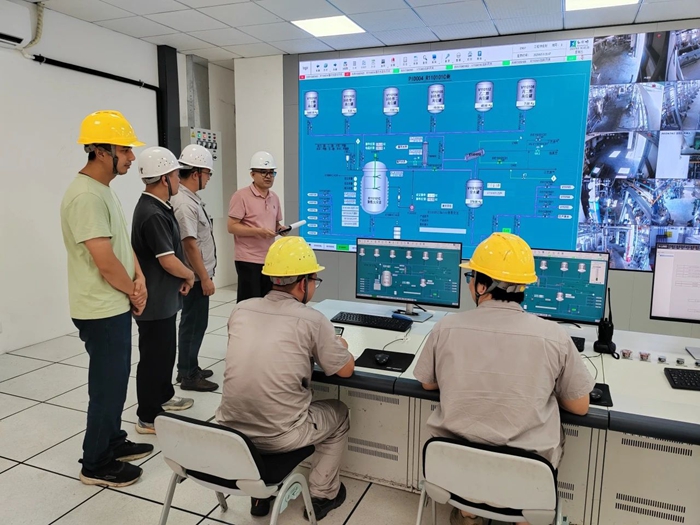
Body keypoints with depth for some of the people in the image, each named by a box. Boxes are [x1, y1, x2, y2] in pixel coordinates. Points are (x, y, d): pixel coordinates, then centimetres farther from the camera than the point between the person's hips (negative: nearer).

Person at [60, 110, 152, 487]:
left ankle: (113, 442, 36)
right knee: (107, 385, 3)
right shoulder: (86, 196, -22)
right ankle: (96, 464, 19)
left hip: (115, 305, 10)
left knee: (114, 381, 20)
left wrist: (138, 279, 1)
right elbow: (105, 261, -25)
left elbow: (123, 243, 15)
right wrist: (133, 292, -9)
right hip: (102, 311, -10)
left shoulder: (104, 190, 10)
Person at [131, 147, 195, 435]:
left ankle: (164, 397, 40)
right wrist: (189, 275, -6)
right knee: (154, 355, 2)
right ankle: (148, 418, 15)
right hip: (155, 301, -10)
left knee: (166, 351, 22)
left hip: (164, 298, 10)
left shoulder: (157, 207, 9)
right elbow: (168, 261, -24)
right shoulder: (152, 214, -24)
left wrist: (180, 278, 7)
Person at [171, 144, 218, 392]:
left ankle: (189, 368, 30)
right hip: (195, 277, -10)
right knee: (194, 324, 0)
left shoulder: (188, 198, 10)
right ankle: (188, 375, 12)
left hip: (197, 276, 10)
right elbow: (190, 244, -24)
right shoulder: (184, 203, -21)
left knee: (193, 323, 18)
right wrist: (205, 278, -20)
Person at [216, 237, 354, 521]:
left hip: (230, 430, 5)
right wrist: (339, 346, 21)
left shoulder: (240, 310, 1)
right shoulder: (312, 320, -13)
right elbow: (346, 369, 0)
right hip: (280, 437, -4)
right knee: (339, 414, 23)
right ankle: (322, 495, 31)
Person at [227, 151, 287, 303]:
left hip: (270, 259, 7)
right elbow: (232, 227, -12)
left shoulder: (274, 197, 12)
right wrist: (257, 231, -23)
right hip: (248, 259, -7)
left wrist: (280, 229, 0)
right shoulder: (241, 196, -9)